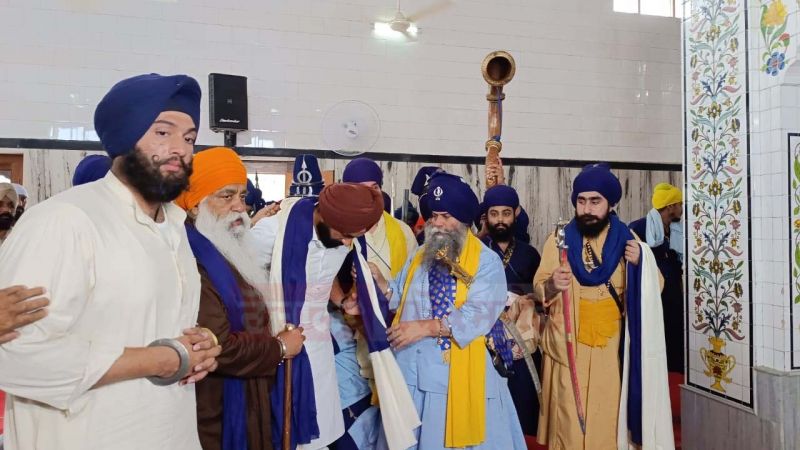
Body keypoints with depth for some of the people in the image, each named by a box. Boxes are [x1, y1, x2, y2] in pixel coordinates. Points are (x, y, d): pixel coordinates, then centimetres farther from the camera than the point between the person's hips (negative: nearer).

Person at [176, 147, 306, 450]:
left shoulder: (228, 253, 11)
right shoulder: (192, 262, -24)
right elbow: (220, 349, -28)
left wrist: (277, 340, 5)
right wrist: (280, 347, -13)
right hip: (215, 416, -10)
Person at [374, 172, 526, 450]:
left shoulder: (487, 262, -9)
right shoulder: (421, 256, 12)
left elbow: (478, 316, -20)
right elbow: (400, 297, 12)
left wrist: (425, 327, -22)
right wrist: (376, 279, -6)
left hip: (458, 371, -5)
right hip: (413, 368, 6)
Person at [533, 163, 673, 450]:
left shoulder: (627, 239, 2)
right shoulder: (559, 240, -1)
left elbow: (653, 289, 3)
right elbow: (539, 290, -3)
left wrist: (642, 263, -16)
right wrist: (552, 285, -25)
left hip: (612, 350, 1)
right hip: (568, 349, -1)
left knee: (609, 420, 7)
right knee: (569, 423, 2)